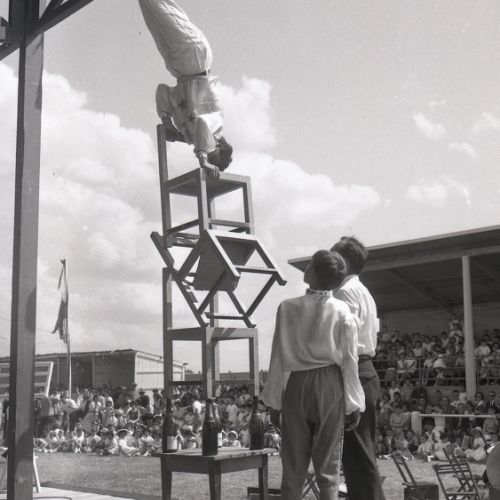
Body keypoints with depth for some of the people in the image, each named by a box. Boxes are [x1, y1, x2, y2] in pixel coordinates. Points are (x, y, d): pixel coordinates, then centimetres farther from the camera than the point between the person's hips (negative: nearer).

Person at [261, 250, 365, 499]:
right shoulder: (341, 311, -6)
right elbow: (349, 361, -4)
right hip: (330, 386, 0)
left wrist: (274, 397, 6)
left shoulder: (288, 308, -8)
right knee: (328, 463, 7)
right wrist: (353, 404, 3)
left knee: (294, 462, 10)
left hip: (296, 385, 0)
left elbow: (279, 357, -3)